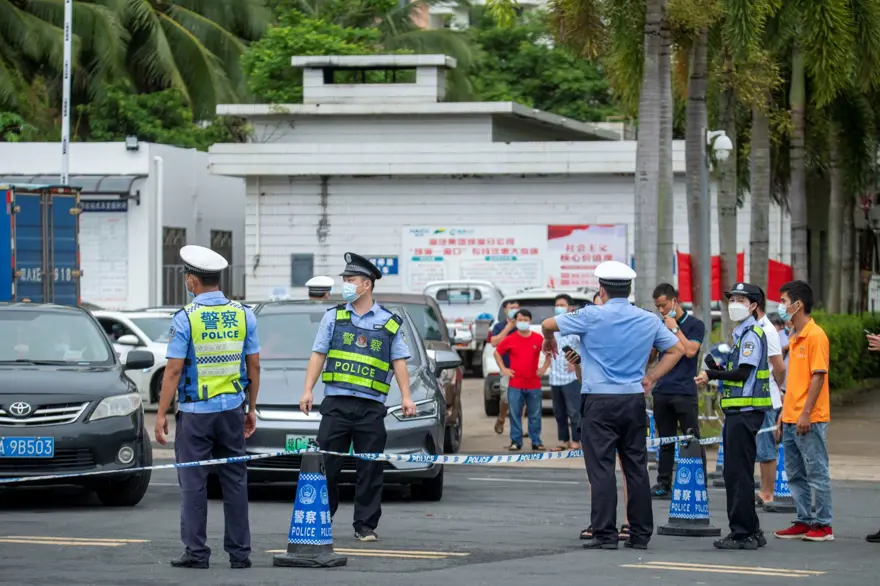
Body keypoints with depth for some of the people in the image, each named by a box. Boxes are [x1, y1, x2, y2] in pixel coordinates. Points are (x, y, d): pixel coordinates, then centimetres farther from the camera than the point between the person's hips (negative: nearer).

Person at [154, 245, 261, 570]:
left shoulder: (185, 318, -10)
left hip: (194, 412, -4)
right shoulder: (243, 314, 2)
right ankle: (240, 552, 8)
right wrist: (252, 408, 15)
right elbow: (254, 366, 6)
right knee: (235, 481, 8)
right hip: (232, 409, 4)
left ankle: (196, 551, 0)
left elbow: (174, 371, -11)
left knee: (193, 483, 2)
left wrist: (161, 414, -6)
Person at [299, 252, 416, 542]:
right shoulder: (334, 317, 11)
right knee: (326, 464, -1)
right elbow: (318, 355, 9)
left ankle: (365, 526, 8)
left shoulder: (389, 323, 9)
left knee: (370, 469, 1)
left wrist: (406, 396, -1)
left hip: (371, 407, 0)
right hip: (336, 403, 0)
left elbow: (399, 362, 9)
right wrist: (308, 390, 0)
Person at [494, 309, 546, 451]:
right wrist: (503, 369, 6)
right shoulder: (510, 340, 0)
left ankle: (536, 442, 11)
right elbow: (497, 353, 14)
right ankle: (515, 441, 8)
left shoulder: (538, 339, 1)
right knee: (515, 414, 1)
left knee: (535, 415, 4)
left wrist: (544, 368, 7)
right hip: (515, 385, 0)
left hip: (534, 385, 0)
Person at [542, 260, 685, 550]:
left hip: (600, 401, -4)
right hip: (634, 400, 4)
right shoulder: (648, 320, 6)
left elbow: (548, 324, 3)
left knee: (601, 468, -3)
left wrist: (549, 341, 25)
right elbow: (677, 350, 14)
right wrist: (650, 378, 14)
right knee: (636, 468, 8)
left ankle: (605, 534, -7)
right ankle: (641, 534, 10)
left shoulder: (592, 316, -7)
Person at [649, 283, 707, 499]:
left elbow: (690, 350, -16)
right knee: (665, 441, 10)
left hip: (685, 391, -6)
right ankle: (663, 484, 14)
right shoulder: (661, 326, 14)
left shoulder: (695, 325, -2)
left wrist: (675, 329, -12)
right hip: (662, 390, 6)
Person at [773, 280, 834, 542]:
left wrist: (806, 414, -20)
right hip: (791, 420, 9)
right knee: (795, 474, 11)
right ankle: (804, 521, 17)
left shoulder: (815, 336, -12)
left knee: (817, 472, -3)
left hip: (809, 421, -9)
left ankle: (823, 525, 1)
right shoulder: (794, 338, 16)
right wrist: (784, 413, 19)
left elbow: (818, 376, -17)